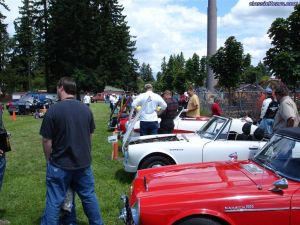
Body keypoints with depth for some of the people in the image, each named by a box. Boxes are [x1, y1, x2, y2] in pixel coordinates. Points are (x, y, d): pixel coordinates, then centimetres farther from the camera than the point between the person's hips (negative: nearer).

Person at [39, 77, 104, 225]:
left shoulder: (53, 110, -15)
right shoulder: (86, 109, 1)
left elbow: (47, 141, -12)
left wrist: (49, 160, 4)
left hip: (60, 165, -4)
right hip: (84, 162, 4)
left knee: (54, 201, 6)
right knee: (89, 196, 17)